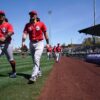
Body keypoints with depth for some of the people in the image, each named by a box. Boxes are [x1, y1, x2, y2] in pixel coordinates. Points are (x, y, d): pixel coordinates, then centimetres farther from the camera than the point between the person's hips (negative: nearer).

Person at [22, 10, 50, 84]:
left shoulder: (41, 24, -2)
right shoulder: (27, 25, 6)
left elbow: (45, 33, 1)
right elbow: (25, 33, -6)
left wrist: (48, 43, -1)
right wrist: (23, 42, -22)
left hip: (39, 43, -5)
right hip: (31, 43, 5)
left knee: (36, 59, -20)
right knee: (35, 60, 15)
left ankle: (33, 76, -26)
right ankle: (39, 72, 36)